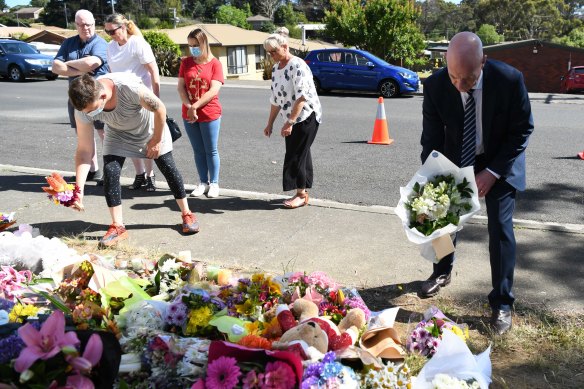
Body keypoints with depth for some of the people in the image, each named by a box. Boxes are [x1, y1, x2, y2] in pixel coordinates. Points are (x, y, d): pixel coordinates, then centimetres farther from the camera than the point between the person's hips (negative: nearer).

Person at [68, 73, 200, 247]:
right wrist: (79, 190, -33)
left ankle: (187, 214, 22)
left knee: (169, 168, 2)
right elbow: (84, 151, -25)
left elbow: (159, 108, -27)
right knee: (110, 172, -15)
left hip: (150, 129, -2)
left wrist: (156, 140, -17)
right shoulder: (83, 108, -30)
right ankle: (118, 227, -1)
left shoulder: (129, 86, -44)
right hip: (118, 134, 2)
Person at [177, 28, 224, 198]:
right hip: (189, 115, 3)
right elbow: (180, 87, 0)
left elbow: (214, 90, -13)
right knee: (198, 151, 11)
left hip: (210, 115, -3)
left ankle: (214, 183, 15)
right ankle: (203, 182, 20)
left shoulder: (214, 64, -4)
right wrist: (189, 107, -14)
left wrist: (195, 106, -16)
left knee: (211, 151, 4)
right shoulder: (186, 63, 6)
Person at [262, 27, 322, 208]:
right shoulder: (276, 68, 10)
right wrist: (270, 123, 14)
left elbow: (302, 97, -24)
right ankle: (303, 192, 16)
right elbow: (275, 99, 15)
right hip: (292, 119, 8)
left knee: (295, 155, -7)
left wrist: (289, 122, -26)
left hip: (306, 117, -8)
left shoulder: (298, 66, -17)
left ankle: (301, 194, 4)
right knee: (300, 155, 9)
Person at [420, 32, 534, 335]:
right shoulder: (435, 86, -23)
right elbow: (431, 139, -16)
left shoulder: (510, 80, -27)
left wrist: (492, 172, -21)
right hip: (456, 160, 2)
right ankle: (442, 272, 40)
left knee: (500, 228, -7)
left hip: (499, 163, -2)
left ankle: (502, 302, 10)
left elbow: (522, 130, -15)